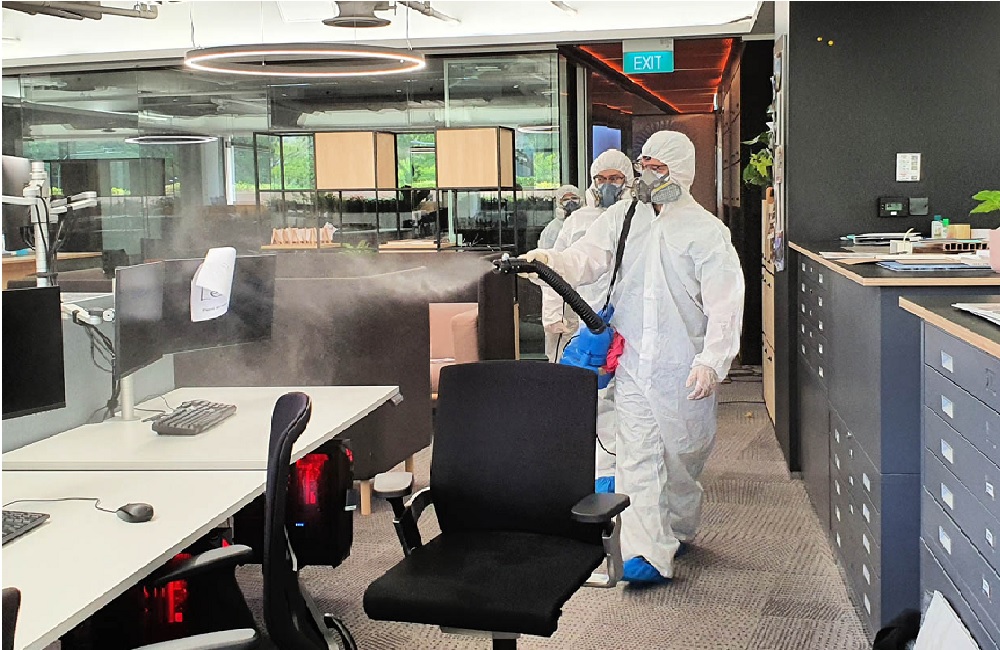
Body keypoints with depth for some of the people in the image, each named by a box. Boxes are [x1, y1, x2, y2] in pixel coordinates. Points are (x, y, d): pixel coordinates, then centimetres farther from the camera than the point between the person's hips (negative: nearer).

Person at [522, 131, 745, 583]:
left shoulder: (707, 230, -5)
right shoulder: (622, 217, 8)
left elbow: (725, 304, -10)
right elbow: (587, 258, 0)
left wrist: (711, 362, -20)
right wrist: (551, 260, -21)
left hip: (683, 368, -2)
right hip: (632, 362, 2)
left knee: (683, 456, 12)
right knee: (636, 458, -4)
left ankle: (679, 529, 37)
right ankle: (648, 554, -3)